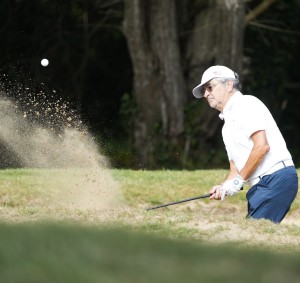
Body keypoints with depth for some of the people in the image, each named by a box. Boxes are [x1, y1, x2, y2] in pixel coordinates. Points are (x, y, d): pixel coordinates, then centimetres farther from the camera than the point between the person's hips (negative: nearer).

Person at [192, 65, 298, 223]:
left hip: (277, 178, -9)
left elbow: (262, 146, -14)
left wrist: (239, 180, -11)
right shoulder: (227, 125, 27)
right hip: (260, 186, 9)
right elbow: (236, 168, 25)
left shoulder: (246, 104, -3)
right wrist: (223, 187, 4)